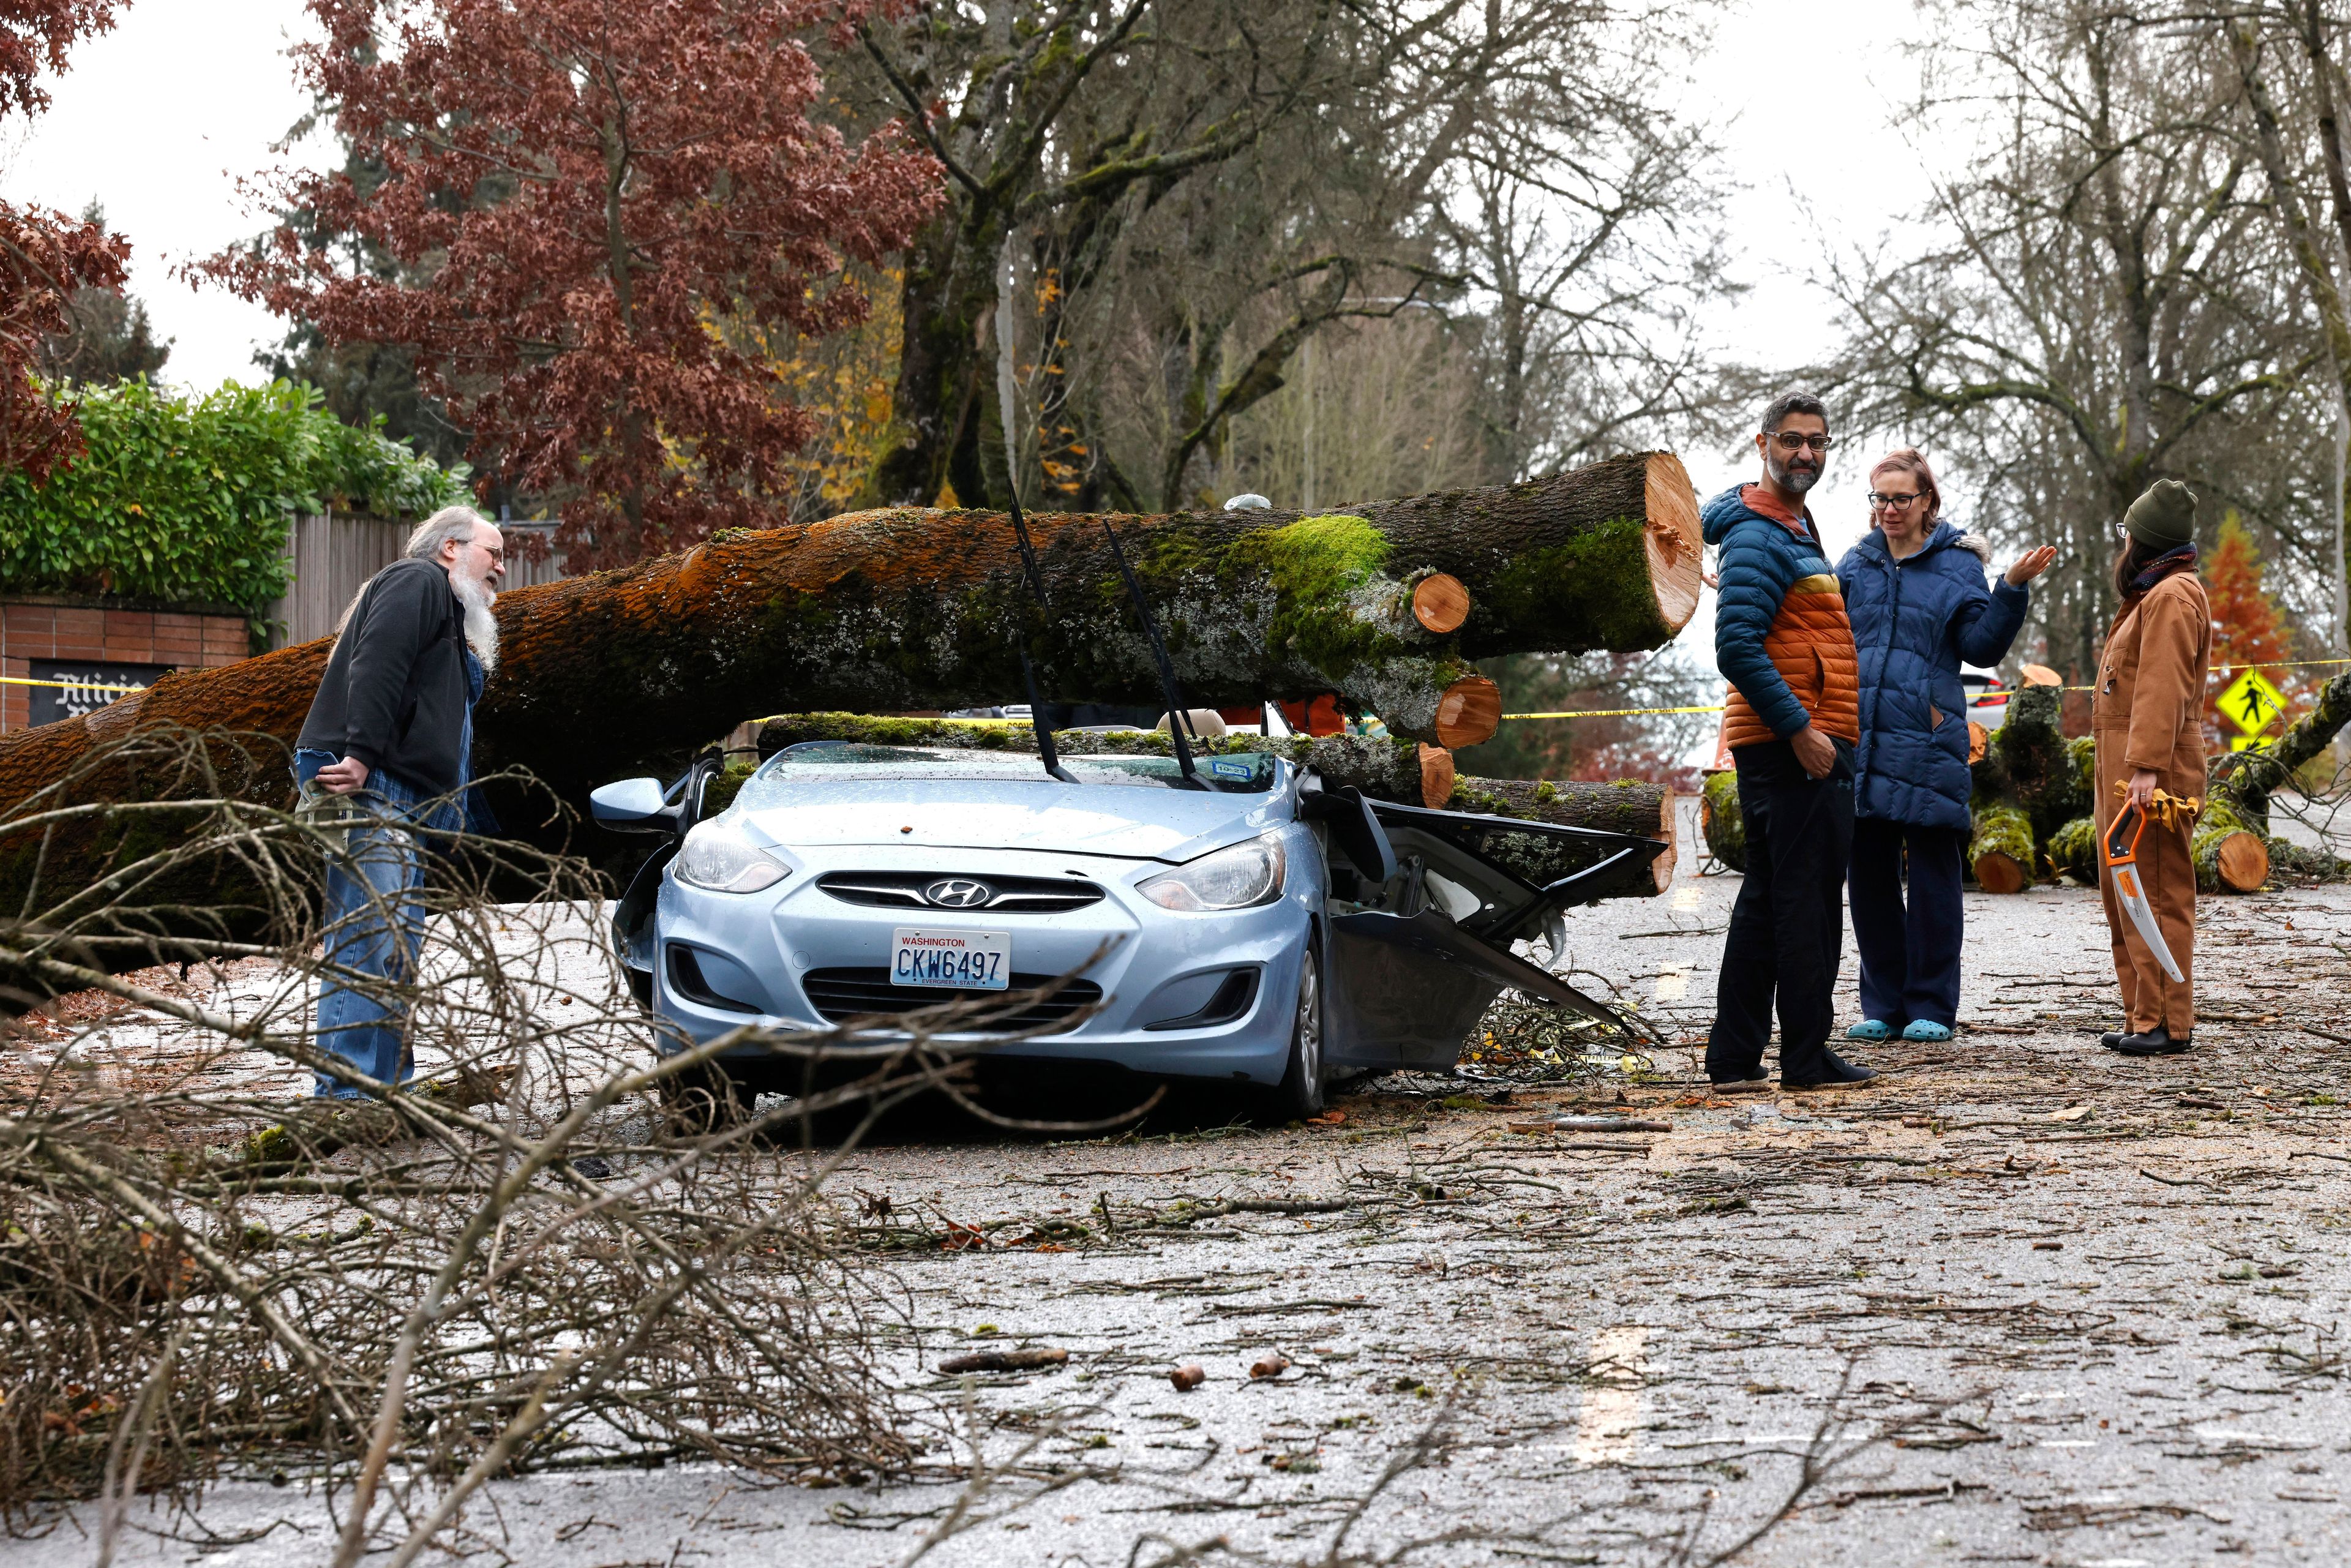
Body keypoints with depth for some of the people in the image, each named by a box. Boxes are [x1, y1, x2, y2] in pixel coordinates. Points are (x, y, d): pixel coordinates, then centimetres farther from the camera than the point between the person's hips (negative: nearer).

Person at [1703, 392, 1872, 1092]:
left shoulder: (1795, 528, 21)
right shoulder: (1759, 538, -13)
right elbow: (1738, 648, -22)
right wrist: (1800, 728, -22)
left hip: (1790, 742, 11)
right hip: (1795, 746, -11)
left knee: (1765, 902, 11)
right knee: (1808, 901, -6)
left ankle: (1734, 1058, 14)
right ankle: (1806, 1057, -1)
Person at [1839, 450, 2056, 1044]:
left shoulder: (1956, 565, 3)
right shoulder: (1855, 565, 14)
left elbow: (1981, 646, -3)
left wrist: (2012, 591, -14)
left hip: (1927, 743, -4)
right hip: (1860, 740, 4)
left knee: (1932, 877, -1)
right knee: (1868, 875, 6)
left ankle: (1930, 1008, 6)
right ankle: (1883, 1006, 15)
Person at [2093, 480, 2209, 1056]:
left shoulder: (2172, 597, -12)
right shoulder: (2151, 595, 22)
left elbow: (2163, 689, -21)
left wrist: (2146, 767, -28)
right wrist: (2123, 769, 18)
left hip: (2151, 776, -11)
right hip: (2122, 773, 11)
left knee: (2157, 895, -10)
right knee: (2122, 897, 13)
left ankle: (2168, 1024, -10)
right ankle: (2142, 1018, 17)